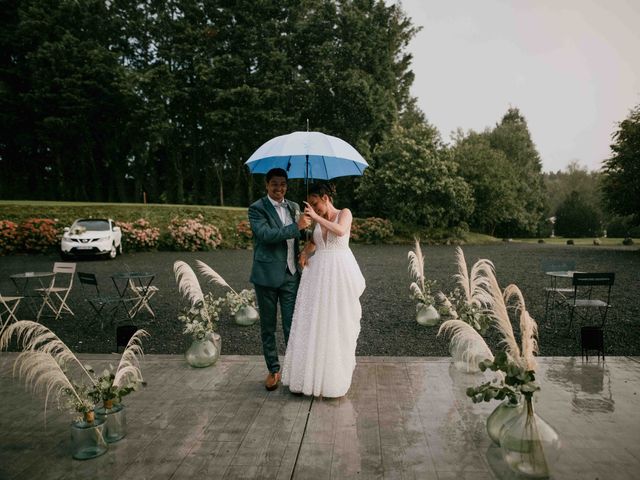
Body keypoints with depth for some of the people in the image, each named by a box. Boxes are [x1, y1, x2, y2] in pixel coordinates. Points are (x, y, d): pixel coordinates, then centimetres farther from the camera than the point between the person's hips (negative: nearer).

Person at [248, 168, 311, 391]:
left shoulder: (293, 207, 10)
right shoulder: (256, 209, -6)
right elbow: (266, 234, -22)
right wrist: (296, 226, -25)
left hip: (291, 275, 3)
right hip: (267, 276, -3)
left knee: (292, 326, 4)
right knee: (268, 327, 10)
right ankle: (273, 370, 24)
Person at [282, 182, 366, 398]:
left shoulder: (344, 213, -2)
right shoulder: (318, 219, 12)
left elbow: (341, 231, -22)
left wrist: (316, 217, -18)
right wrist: (304, 253, 4)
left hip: (339, 273, -4)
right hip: (318, 273, 5)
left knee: (337, 323, 2)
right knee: (314, 322, 3)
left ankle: (336, 374, 18)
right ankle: (314, 372, 15)